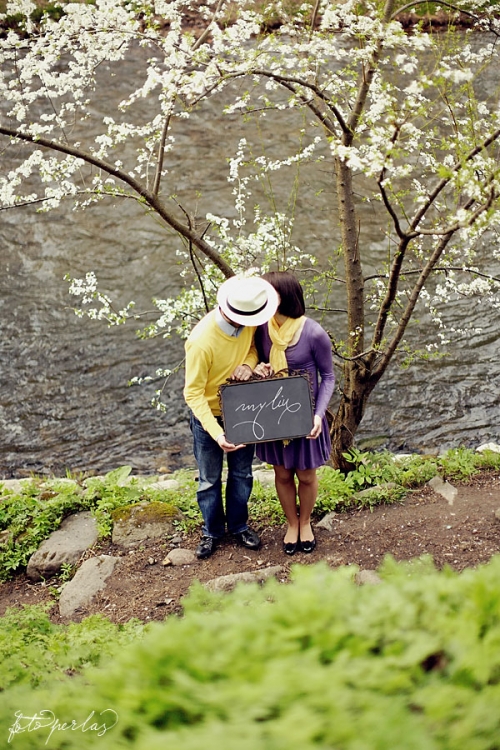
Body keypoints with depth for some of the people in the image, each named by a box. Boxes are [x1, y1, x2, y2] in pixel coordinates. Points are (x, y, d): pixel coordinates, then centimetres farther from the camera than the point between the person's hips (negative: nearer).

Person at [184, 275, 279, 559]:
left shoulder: (248, 322, -19)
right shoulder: (202, 341, -35)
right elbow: (193, 394, -26)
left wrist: (249, 363, -21)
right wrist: (217, 433, -35)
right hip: (209, 414, -4)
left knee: (242, 473, 20)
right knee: (209, 480, 14)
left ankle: (239, 525, 41)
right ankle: (212, 531, 37)